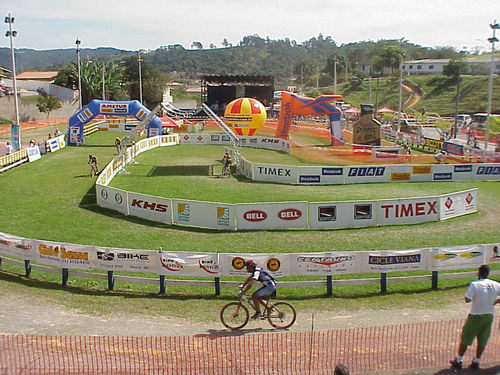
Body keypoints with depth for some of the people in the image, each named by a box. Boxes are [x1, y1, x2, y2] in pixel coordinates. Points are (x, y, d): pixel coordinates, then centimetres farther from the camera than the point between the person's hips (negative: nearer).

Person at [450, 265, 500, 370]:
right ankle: (476, 361, 23)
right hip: (489, 316, 4)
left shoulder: (474, 284, -17)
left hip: (476, 316, -4)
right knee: (482, 340, 15)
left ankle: (458, 360, 16)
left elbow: (467, 299, -19)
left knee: (465, 338, 9)